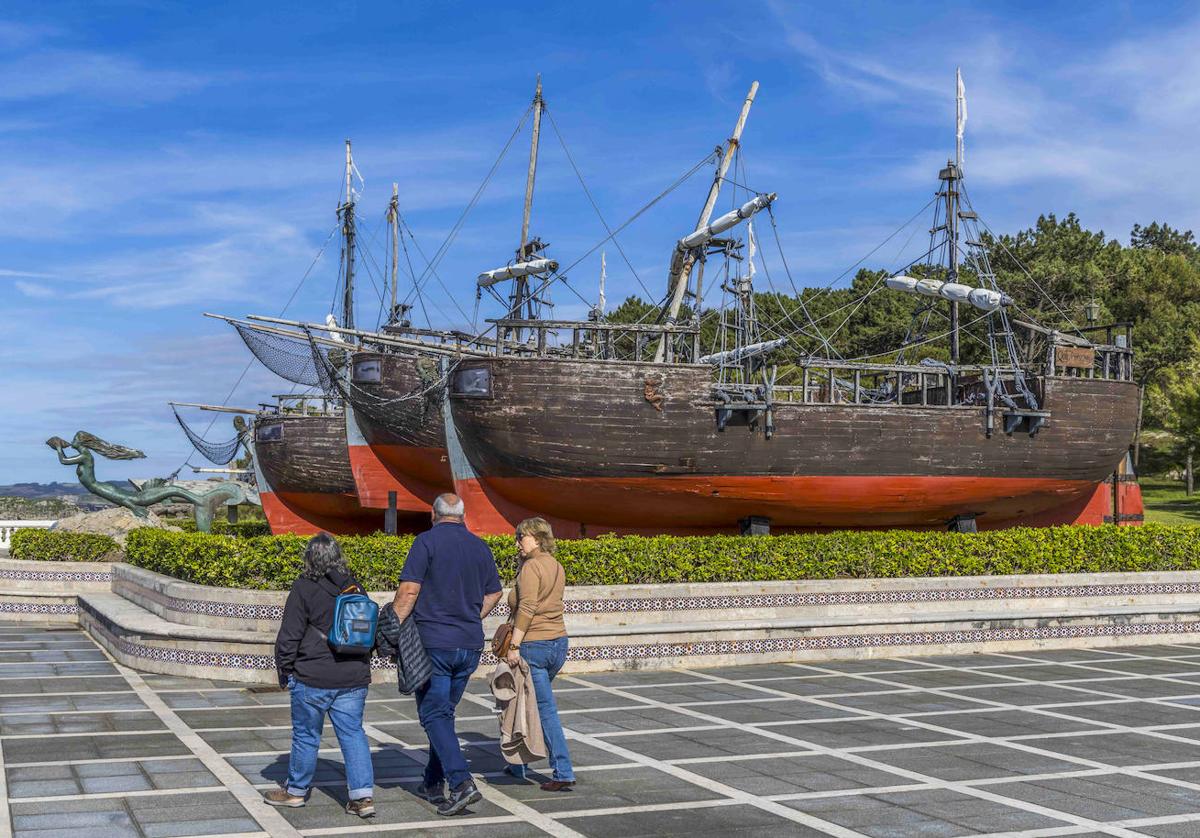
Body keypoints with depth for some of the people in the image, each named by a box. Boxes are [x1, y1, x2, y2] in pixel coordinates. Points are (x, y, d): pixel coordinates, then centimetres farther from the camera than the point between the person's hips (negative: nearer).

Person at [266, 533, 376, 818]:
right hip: (354, 678, 5)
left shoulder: (304, 588, -9)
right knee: (353, 733, 7)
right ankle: (363, 795, 1)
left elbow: (289, 636, -8)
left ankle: (296, 790, 26)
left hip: (313, 679, -5)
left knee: (306, 735, 10)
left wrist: (284, 671, 4)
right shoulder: (355, 588, 9)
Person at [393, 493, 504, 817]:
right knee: (445, 712, 17)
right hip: (470, 645, 5)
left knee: (433, 715, -2)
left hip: (433, 643, -5)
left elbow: (409, 590, -14)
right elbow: (494, 593, 17)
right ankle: (433, 783, 23)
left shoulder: (426, 541, -8)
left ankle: (462, 783, -15)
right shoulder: (480, 547, 9)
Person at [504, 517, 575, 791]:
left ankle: (563, 773, -6)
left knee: (545, 709, -6)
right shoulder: (556, 566, 13)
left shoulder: (531, 567, -13)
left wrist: (514, 645, -21)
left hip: (532, 645, -9)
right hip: (558, 642, 9)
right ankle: (518, 763, 31)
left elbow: (527, 607, -21)